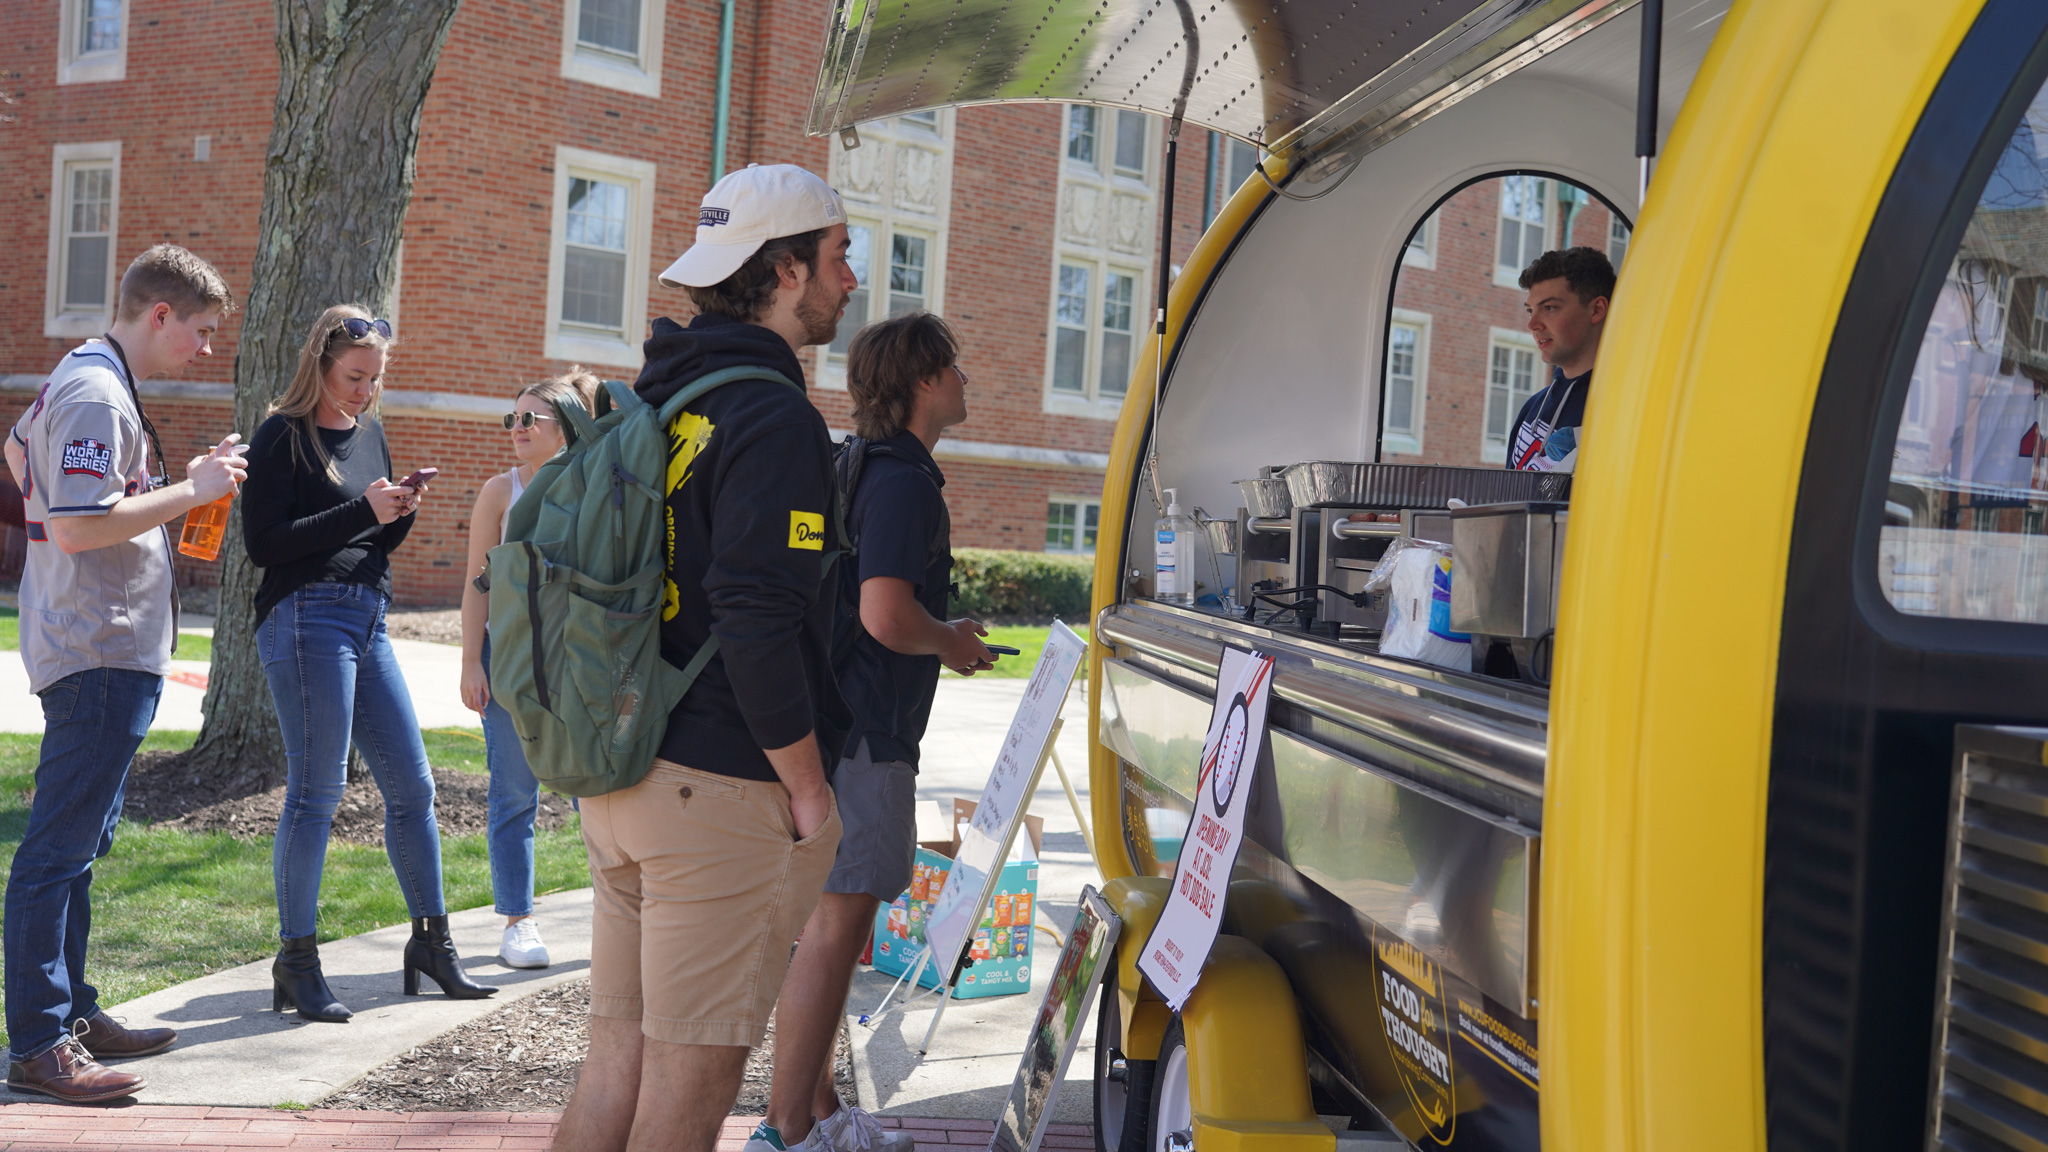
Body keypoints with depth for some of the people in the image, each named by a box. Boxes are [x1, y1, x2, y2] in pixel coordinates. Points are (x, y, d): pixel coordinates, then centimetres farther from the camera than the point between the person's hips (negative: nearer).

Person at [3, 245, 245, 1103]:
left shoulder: (82, 378, 16)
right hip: (101, 654, -11)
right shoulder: (97, 396, -16)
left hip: (107, 651, 11)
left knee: (77, 845, 15)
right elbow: (77, 527, -25)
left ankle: (70, 1013, 24)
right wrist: (191, 491, -18)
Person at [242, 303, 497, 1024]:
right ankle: (297, 960, 5)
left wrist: (400, 516, 1)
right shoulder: (284, 436, -4)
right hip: (307, 617, -7)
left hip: (368, 621, 7)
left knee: (412, 784, 8)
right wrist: (361, 511, -16)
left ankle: (431, 940, 19)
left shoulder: (370, 432, 18)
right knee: (317, 790, -6)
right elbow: (263, 543, -12)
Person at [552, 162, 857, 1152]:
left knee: (615, 1062, 15)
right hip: (726, 791, -9)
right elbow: (756, 619, -22)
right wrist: (809, 788, -13)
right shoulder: (773, 417, -13)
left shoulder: (650, 399, 14)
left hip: (619, 778, 9)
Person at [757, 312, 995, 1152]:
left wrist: (940, 632, 21)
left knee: (833, 924, 17)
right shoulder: (905, 482, -16)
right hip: (863, 731, -11)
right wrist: (947, 643, -7)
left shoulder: (857, 468, 16)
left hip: (836, 721, 11)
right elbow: (886, 615, -25)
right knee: (835, 926, -6)